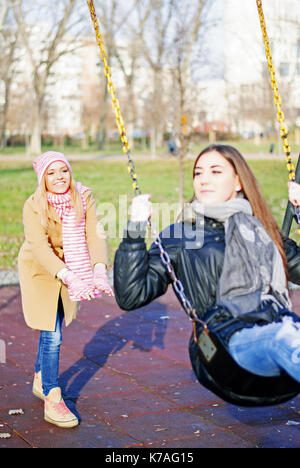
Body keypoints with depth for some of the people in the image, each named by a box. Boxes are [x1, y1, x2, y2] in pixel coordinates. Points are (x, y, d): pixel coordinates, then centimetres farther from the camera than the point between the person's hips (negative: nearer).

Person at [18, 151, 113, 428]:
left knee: (52, 330, 17)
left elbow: (95, 235, -21)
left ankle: (41, 380, 39)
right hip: (39, 271, -4)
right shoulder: (33, 206, -23)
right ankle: (52, 401, -1)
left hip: (69, 271, 4)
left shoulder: (84, 198, -12)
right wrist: (69, 278, -45)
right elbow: (41, 248, -33)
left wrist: (100, 270, -38)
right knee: (52, 335, -9)